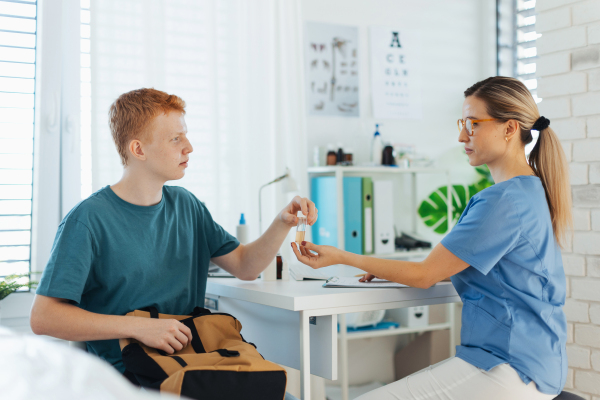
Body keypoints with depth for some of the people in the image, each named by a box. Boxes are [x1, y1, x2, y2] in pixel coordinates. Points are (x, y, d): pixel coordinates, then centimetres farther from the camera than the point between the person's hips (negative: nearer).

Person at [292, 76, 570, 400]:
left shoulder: (505, 201, -17)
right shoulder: (530, 191, 15)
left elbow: (424, 276, -12)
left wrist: (342, 257, -4)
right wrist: (389, 271, 16)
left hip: (511, 372, -10)